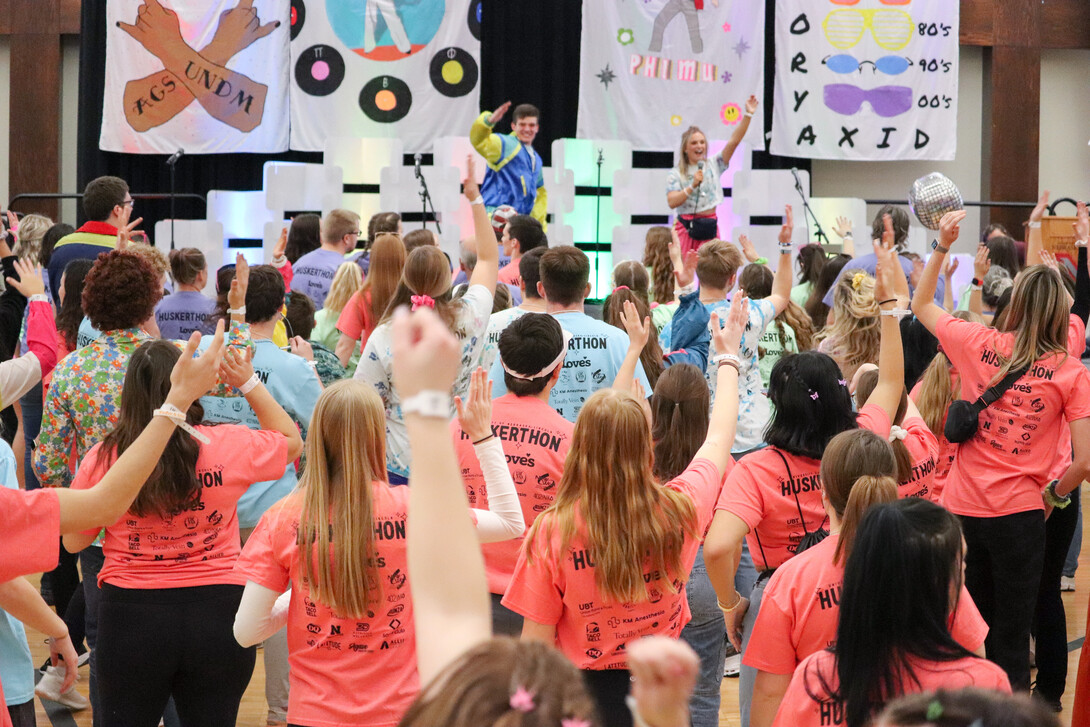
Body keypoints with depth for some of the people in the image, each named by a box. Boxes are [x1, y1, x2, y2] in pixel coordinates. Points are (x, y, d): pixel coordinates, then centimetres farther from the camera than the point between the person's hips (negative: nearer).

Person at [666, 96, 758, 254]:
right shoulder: (675, 174, 3)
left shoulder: (713, 165, 9)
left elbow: (734, 141, 1)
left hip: (710, 226, 2)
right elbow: (672, 202, -9)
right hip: (687, 227, -2)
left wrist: (748, 115, -8)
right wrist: (692, 186, -19)